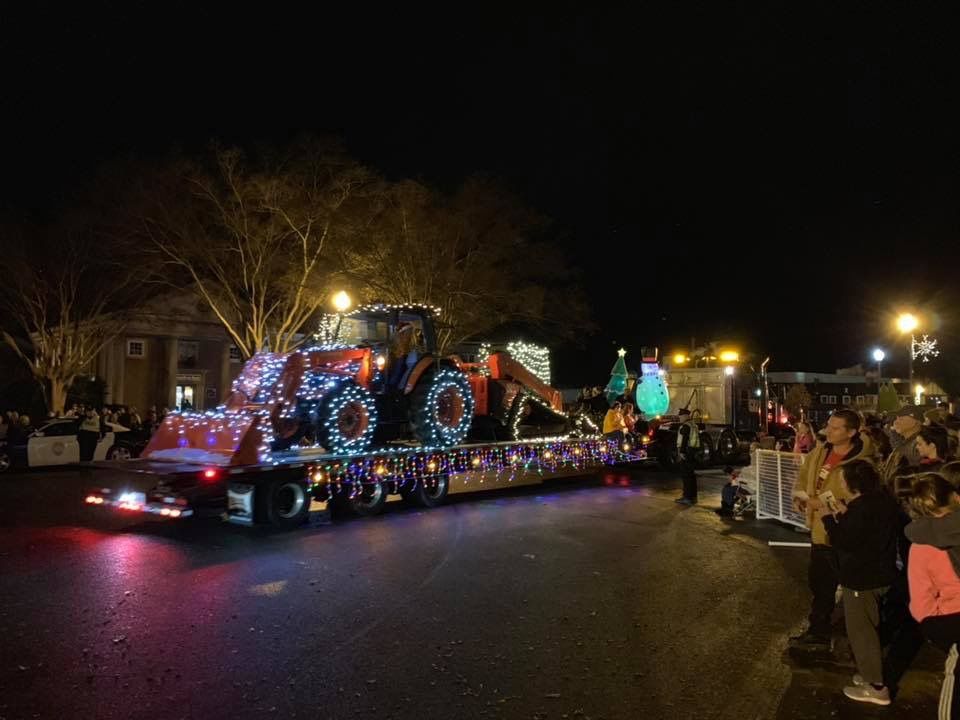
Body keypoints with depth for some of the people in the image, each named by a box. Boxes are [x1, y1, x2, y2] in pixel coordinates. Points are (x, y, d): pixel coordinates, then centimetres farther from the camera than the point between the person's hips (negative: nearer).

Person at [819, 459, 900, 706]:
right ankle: (872, 673, 33)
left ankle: (876, 686, 10)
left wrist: (828, 518, -15)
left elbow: (844, 542, -25)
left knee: (860, 631, 3)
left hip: (861, 578, -10)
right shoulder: (882, 500, 3)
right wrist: (845, 516, 6)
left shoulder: (860, 509, -27)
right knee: (870, 627, 22)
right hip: (879, 574, 10)